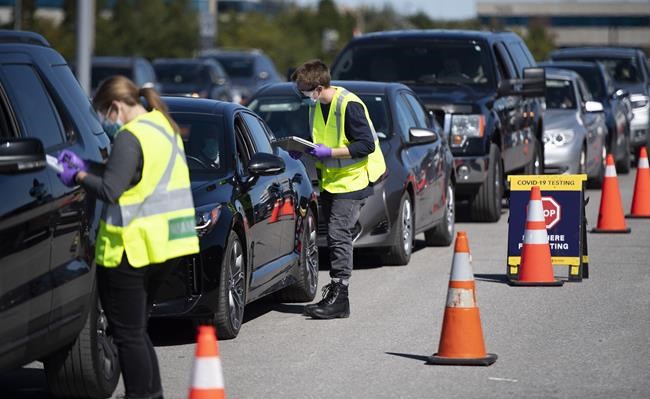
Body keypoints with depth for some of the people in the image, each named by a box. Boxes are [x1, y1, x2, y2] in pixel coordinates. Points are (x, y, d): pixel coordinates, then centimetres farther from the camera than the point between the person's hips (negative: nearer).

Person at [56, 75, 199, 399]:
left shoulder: (131, 137, -15)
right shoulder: (164, 127, 14)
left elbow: (109, 190, -22)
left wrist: (80, 175, -4)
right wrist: (86, 168, 9)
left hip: (133, 248, -10)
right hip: (168, 243, 10)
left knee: (128, 333, -3)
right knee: (137, 329, 20)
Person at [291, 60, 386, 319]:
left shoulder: (349, 105, -18)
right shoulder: (317, 105, 9)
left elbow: (366, 145, -21)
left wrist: (329, 152, -24)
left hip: (352, 181, -9)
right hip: (330, 181, 9)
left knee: (339, 235, -14)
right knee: (334, 237, 10)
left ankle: (338, 298, -13)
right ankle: (334, 293, 16)